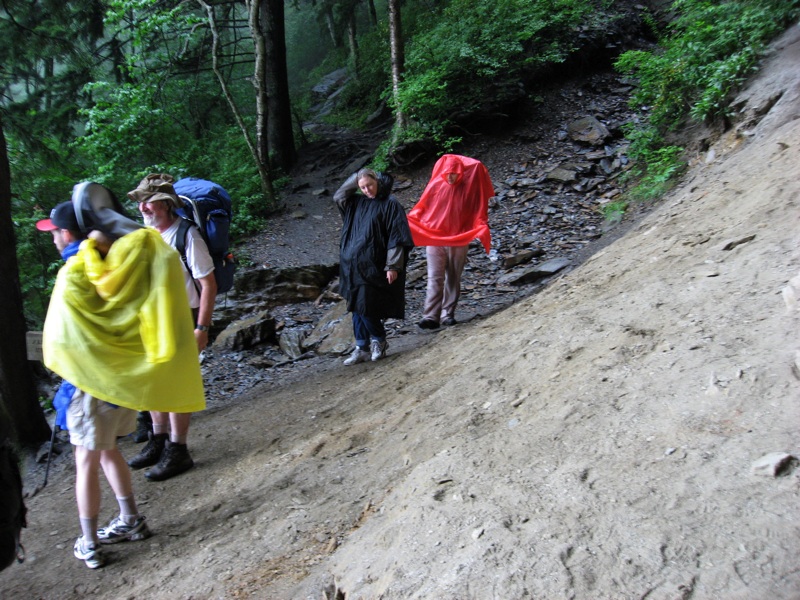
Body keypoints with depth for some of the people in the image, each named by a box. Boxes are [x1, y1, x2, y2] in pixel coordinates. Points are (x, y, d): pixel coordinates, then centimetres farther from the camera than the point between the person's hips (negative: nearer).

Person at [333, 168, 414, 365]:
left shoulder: (390, 204, -8)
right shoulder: (357, 203, 13)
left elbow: (396, 237, -12)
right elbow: (338, 197, 15)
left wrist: (393, 266, -17)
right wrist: (355, 179, 6)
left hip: (374, 267, -7)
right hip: (354, 266, 7)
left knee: (365, 307, -6)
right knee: (357, 308, 8)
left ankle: (379, 341, 16)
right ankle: (362, 348, 16)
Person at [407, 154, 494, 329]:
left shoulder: (469, 188, -3)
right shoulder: (435, 185, -3)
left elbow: (478, 211, 0)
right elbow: (421, 208, 2)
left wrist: (481, 228, -17)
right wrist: (407, 222, -12)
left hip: (459, 241, 1)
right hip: (434, 239, -1)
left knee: (453, 279, 9)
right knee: (435, 279, -8)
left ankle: (447, 314, 18)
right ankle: (430, 317, -13)